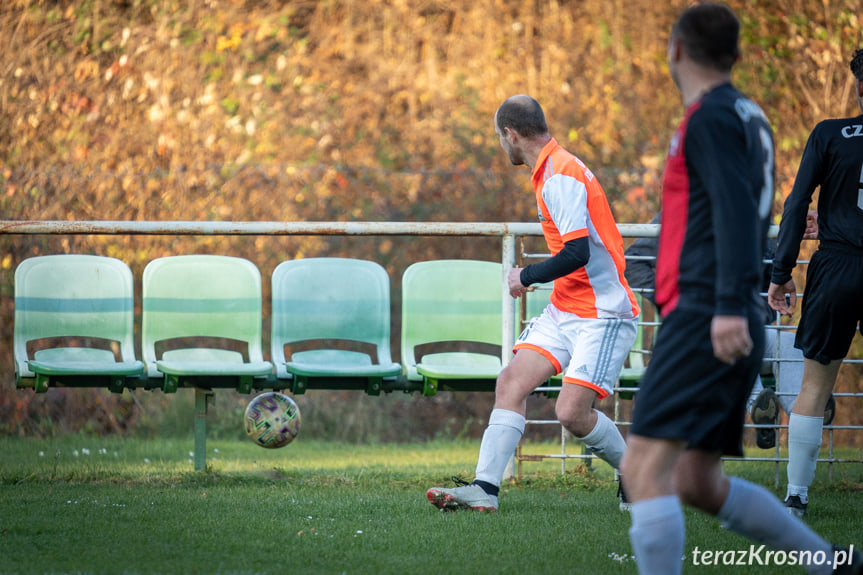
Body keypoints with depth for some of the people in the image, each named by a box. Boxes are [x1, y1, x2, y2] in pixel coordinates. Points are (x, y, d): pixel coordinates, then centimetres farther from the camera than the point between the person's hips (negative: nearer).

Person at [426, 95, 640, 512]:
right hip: (564, 309, 10)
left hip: (602, 313, -10)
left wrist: (527, 277, -13)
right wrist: (533, 278, 14)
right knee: (511, 382, -3)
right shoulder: (550, 172, 12)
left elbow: (576, 253, -27)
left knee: (571, 411, -15)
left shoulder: (562, 176, -19)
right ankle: (485, 488, -6)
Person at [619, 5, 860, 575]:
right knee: (698, 483, 13)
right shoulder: (752, 119, 21)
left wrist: (730, 307, -29)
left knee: (645, 467, -15)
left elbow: (736, 211, -20)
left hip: (703, 319, -9)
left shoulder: (711, 119, -7)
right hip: (734, 327, 9)